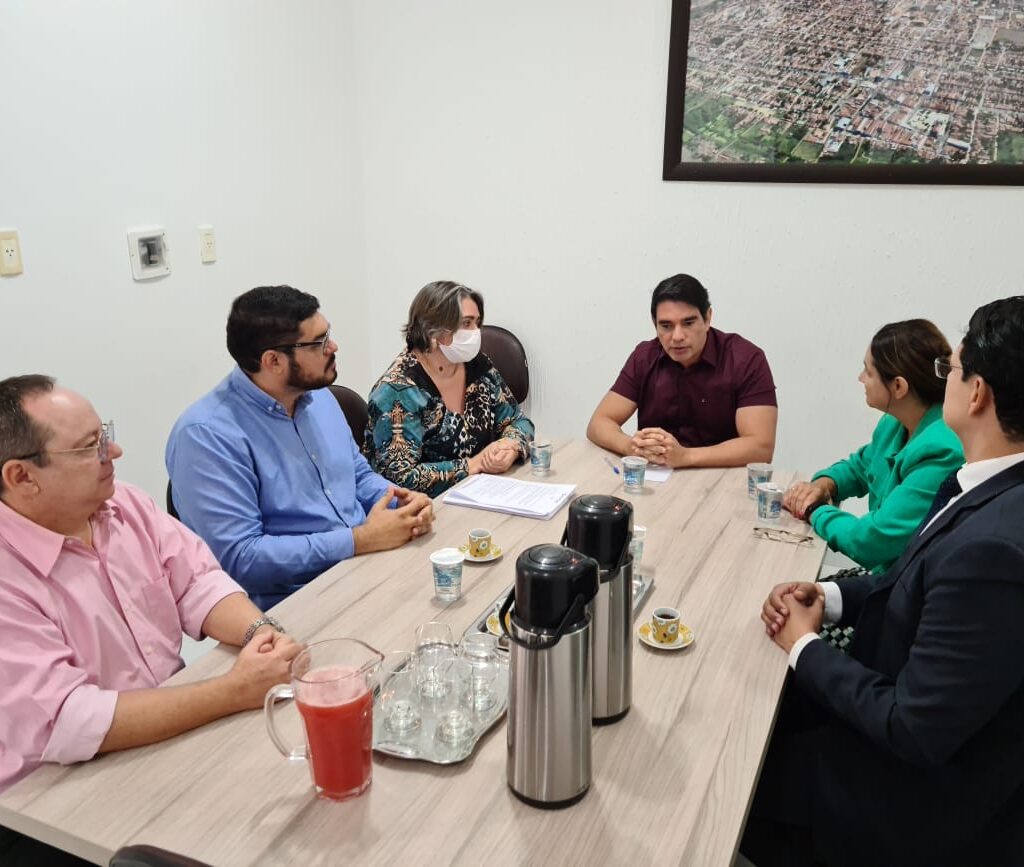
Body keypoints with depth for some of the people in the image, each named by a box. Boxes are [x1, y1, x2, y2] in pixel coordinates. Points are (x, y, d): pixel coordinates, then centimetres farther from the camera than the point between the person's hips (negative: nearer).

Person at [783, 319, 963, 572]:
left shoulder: (942, 454, -25)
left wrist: (815, 510, -9)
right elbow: (858, 466, 23)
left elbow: (871, 542, -26)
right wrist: (823, 483, 1)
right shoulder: (894, 425, 3)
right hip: (883, 576, 8)